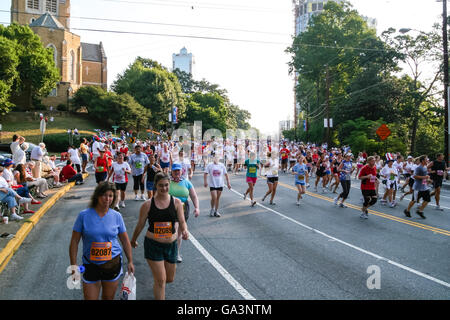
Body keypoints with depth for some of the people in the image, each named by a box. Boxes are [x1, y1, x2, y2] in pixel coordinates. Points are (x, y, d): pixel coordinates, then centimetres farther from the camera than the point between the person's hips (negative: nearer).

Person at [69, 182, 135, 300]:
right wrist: (73, 264, -7)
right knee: (90, 298, 5)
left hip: (113, 263, 2)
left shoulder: (116, 216, -3)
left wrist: (130, 261, 6)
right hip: (90, 265, -1)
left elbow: (125, 240, 6)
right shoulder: (84, 215, -9)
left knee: (108, 298, 16)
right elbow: (74, 242, -4)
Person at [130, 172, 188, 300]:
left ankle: (158, 289, 53)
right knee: (160, 280, -4)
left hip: (171, 245, 3)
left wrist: (185, 231, -25)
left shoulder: (176, 202, -4)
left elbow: (182, 221, -4)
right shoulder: (148, 204, -8)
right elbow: (140, 225, 4)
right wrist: (133, 240, 15)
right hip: (153, 245, -3)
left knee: (170, 279, 18)